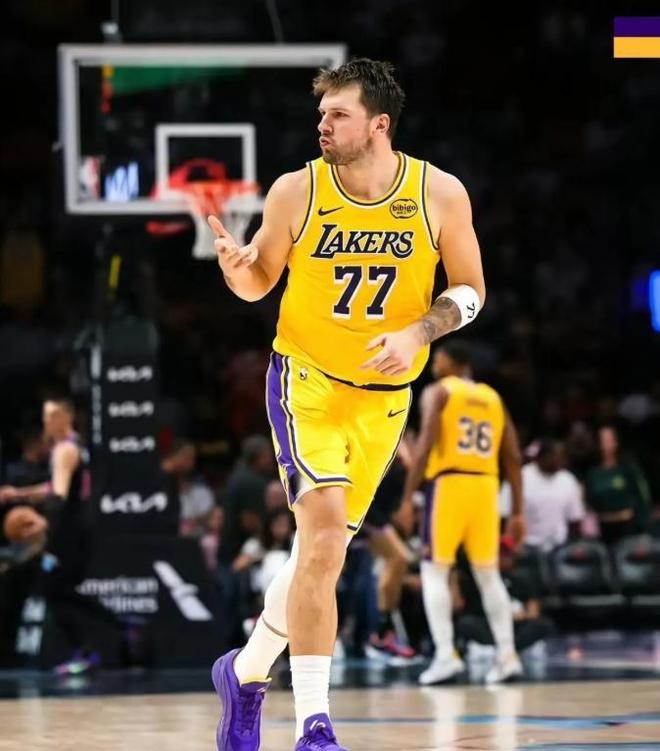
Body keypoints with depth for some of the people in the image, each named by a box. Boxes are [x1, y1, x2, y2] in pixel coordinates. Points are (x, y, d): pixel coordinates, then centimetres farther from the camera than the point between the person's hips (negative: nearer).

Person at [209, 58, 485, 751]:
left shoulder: (440, 195, -7)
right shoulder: (296, 192, -9)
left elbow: (470, 290, 2)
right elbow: (260, 282, 3)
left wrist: (418, 332, -16)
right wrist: (236, 266, -20)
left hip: (382, 399, 3)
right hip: (305, 381, -3)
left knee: (321, 552, 10)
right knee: (324, 534, -21)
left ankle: (246, 672, 35)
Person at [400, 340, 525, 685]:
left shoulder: (441, 391, 1)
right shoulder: (493, 397, 16)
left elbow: (424, 447, -11)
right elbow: (513, 458, 13)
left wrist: (408, 498, -10)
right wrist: (518, 512, 16)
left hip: (450, 484, -5)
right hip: (485, 487, 5)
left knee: (434, 571, 0)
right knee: (488, 574, 13)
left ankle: (445, 654, -12)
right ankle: (507, 655, 6)